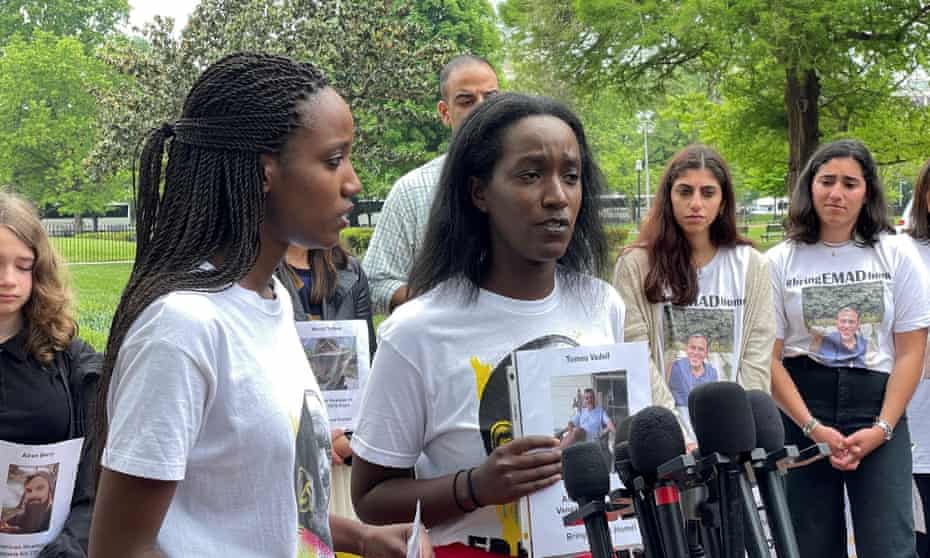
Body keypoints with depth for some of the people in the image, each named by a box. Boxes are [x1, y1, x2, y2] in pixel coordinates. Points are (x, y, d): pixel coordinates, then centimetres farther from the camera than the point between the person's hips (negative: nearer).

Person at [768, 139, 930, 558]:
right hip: (802, 415, 1)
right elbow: (769, 357, -1)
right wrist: (813, 427, -11)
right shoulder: (780, 262, 3)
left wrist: (881, 429, -10)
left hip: (877, 410, 0)